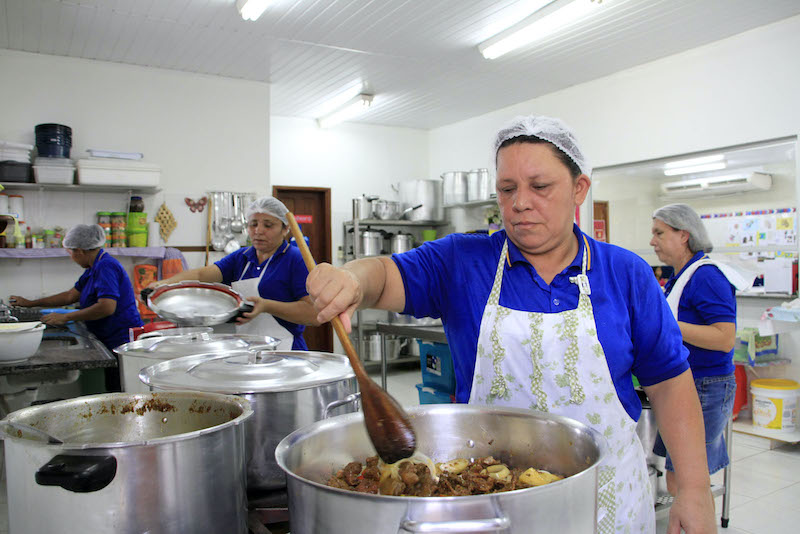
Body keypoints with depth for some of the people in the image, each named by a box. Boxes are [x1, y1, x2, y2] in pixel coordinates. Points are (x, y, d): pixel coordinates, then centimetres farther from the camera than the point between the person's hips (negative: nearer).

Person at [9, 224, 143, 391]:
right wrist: (30, 303, 28)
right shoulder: (96, 268, 17)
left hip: (122, 339, -10)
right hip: (111, 341, 10)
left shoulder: (106, 267, -16)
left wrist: (66, 317, -17)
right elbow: (71, 295, 25)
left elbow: (107, 307, -26)